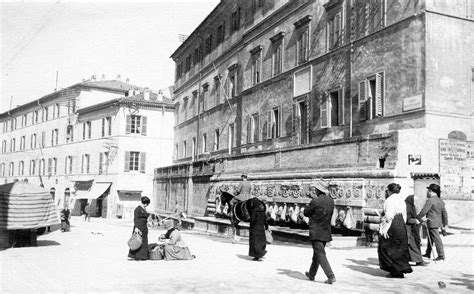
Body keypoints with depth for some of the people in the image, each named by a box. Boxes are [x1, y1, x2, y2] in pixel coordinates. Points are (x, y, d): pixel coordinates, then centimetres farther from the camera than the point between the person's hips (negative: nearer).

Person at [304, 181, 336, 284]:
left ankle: (331, 276, -14)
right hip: (326, 232, 7)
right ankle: (312, 274, 33)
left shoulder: (315, 201, -17)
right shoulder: (331, 201, 3)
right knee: (317, 253, 20)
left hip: (316, 232, -7)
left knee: (320, 254, -5)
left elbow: (306, 213, -5)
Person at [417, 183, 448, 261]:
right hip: (438, 222, 9)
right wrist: (444, 225, 20)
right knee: (430, 238, 18)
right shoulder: (441, 201, 12)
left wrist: (418, 219, -7)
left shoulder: (430, 200, -16)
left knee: (436, 239, -4)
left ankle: (441, 256, 0)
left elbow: (423, 211, -18)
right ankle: (428, 253, 28)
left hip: (432, 223, -9)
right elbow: (444, 214, 15)